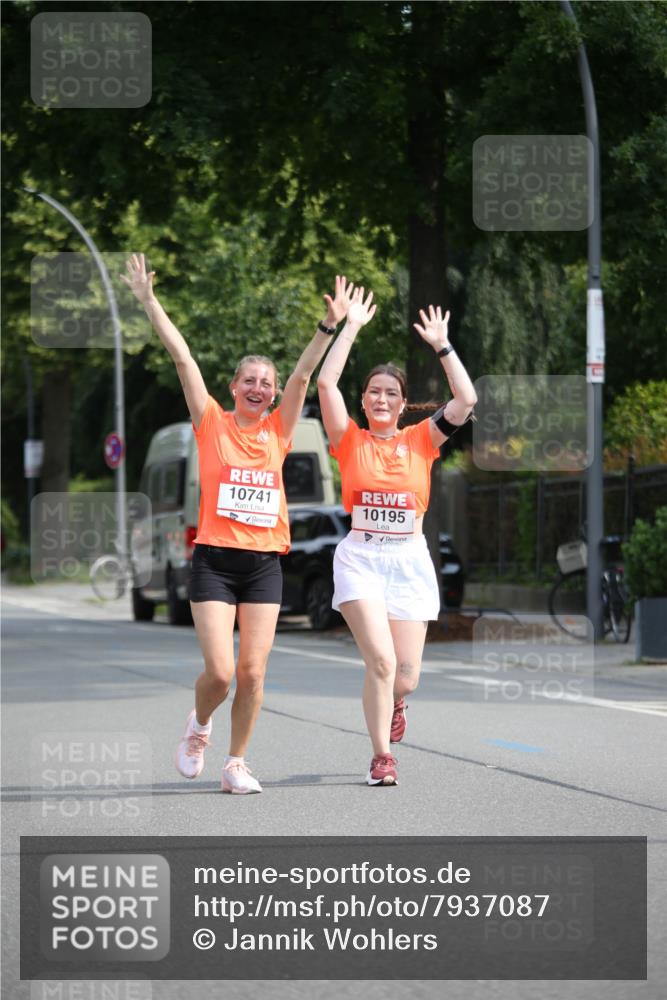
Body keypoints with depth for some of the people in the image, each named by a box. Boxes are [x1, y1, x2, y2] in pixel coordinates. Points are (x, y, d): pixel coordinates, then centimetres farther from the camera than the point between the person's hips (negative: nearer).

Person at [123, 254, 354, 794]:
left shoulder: (278, 431, 10)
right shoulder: (212, 424, 3)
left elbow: (303, 374, 1)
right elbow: (183, 358, -3)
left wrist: (330, 325, -10)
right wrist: (150, 302, -6)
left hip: (265, 563, 3)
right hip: (215, 560, -3)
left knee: (253, 672, -1)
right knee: (220, 672, -9)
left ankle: (237, 763, 13)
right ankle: (199, 724, 23)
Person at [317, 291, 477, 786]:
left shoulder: (420, 440, 7)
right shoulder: (350, 440, 3)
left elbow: (466, 399, -2)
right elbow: (326, 382, -7)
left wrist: (442, 345, 0)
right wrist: (352, 327, -5)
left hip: (410, 561, 2)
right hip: (361, 557, -2)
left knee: (405, 677, 0)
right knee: (381, 659, -18)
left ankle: (392, 701, 39)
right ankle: (382, 758, -4)